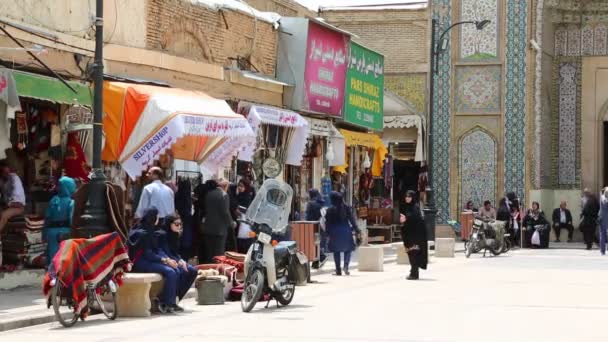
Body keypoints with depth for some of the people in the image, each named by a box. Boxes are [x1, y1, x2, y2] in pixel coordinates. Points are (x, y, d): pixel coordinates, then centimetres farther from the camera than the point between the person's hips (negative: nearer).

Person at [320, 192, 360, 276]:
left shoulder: (330, 210, -6)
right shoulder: (347, 208, -3)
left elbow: (328, 223, -3)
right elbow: (352, 219, 0)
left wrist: (328, 232, 7)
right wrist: (356, 230, 6)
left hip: (335, 232, -1)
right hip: (346, 231, 1)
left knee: (336, 251, 7)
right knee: (348, 249, 12)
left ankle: (338, 270, 5)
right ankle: (346, 265, -10)